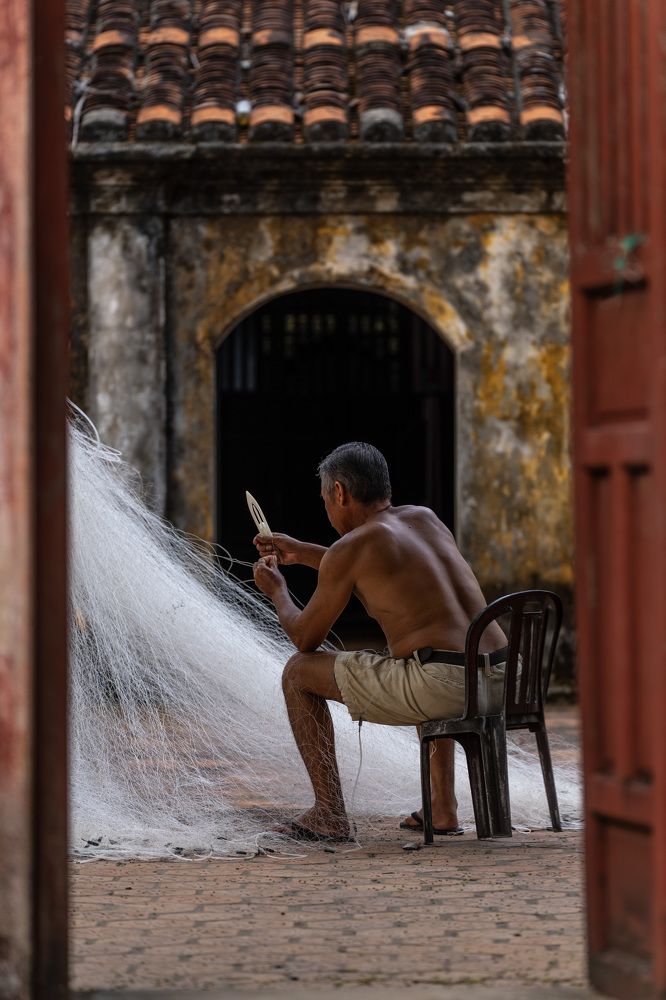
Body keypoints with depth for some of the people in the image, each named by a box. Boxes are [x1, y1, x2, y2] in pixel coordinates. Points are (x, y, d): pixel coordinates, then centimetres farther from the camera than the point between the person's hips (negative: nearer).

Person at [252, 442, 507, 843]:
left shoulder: (347, 550, 0)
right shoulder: (426, 518, 20)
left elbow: (305, 639, 10)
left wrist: (277, 591, 30)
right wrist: (301, 552, 45)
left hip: (442, 686, -7)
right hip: (499, 682, 7)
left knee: (299, 672, 12)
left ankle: (329, 814, 10)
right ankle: (444, 808, 34)